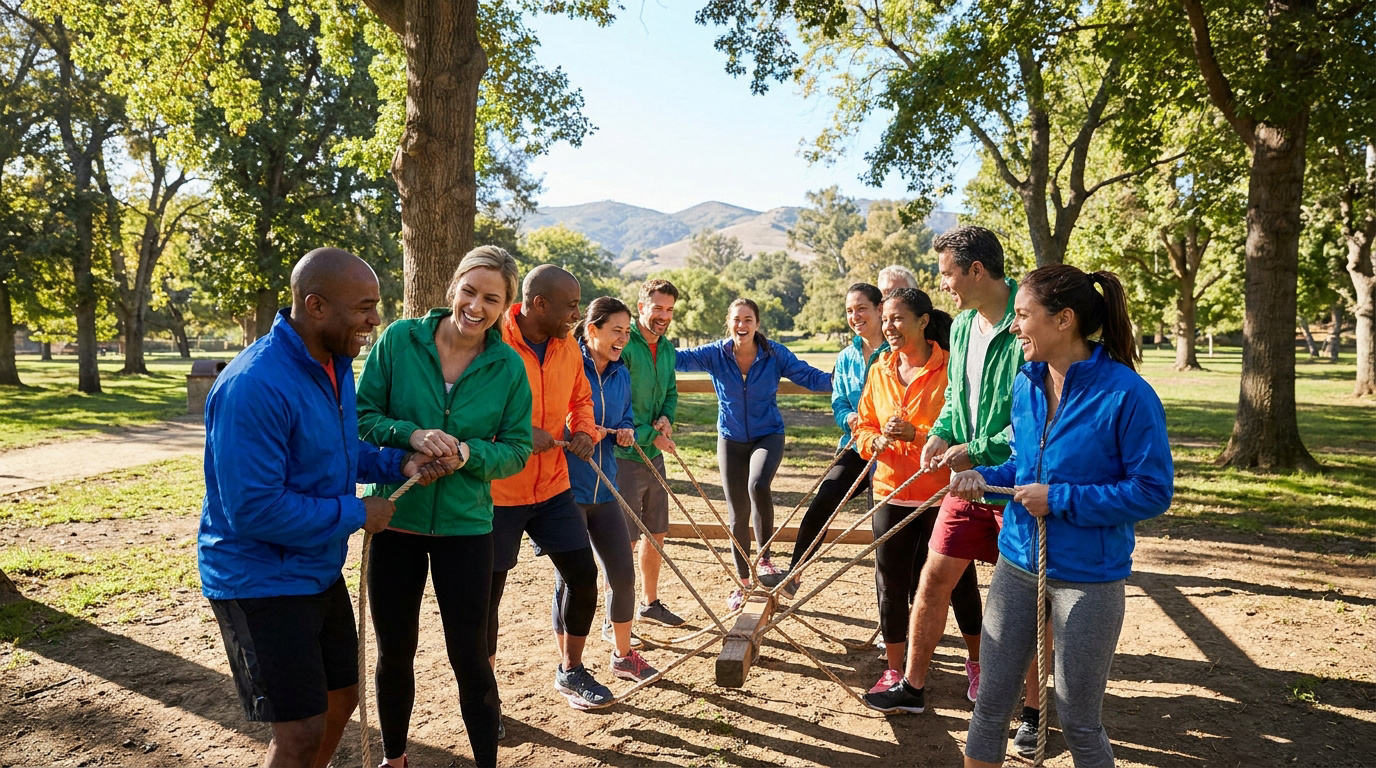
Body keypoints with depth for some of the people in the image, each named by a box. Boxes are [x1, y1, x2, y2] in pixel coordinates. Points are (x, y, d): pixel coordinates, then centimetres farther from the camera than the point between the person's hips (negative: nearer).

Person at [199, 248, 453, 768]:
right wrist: (356, 514, -19)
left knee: (341, 699, 20)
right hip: (260, 583, -9)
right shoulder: (255, 385, -28)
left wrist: (399, 462, -4)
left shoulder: (336, 364, 2)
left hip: (320, 571, 9)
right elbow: (254, 510, -29)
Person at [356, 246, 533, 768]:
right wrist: (411, 435, -23)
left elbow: (516, 450, -3)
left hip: (466, 525, -1)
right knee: (394, 652, 17)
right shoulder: (400, 339, -7)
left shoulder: (509, 367, -6)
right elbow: (363, 415, -5)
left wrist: (467, 452, -22)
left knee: (469, 657, 6)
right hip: (395, 517, 1)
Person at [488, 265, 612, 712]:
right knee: (488, 591, 4)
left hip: (552, 487, 6)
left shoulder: (568, 348, 4)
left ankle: (571, 672, 28)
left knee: (583, 576, 7)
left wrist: (584, 430, -2)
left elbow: (580, 398, 18)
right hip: (497, 490, -6)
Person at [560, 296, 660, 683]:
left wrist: (626, 432, -2)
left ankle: (623, 655, 29)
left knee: (623, 572, 10)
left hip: (604, 488, 6)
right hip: (566, 488, -6)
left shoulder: (621, 375, 8)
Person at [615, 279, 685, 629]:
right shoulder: (624, 345, -16)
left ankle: (649, 602, 35)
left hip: (654, 455, 8)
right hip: (625, 456, -8)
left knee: (656, 534, 17)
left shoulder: (667, 349, 9)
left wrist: (666, 418, -2)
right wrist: (650, 435, -15)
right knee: (624, 541, -2)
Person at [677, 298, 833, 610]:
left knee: (758, 484, -33)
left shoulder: (775, 354, -8)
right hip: (731, 440, 2)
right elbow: (677, 359, -16)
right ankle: (744, 583, 25)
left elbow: (810, 376, -9)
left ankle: (764, 559, -12)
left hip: (768, 435, -2)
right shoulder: (715, 354, -7)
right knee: (737, 515, 6)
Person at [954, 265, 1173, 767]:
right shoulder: (1025, 385, 3)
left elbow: (1154, 491, -15)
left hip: (1088, 577, -6)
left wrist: (1060, 499, -20)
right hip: (1017, 564, 6)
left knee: (1079, 724, 10)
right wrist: (985, 476, -4)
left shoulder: (1126, 394, -18)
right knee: (991, 703, 14)